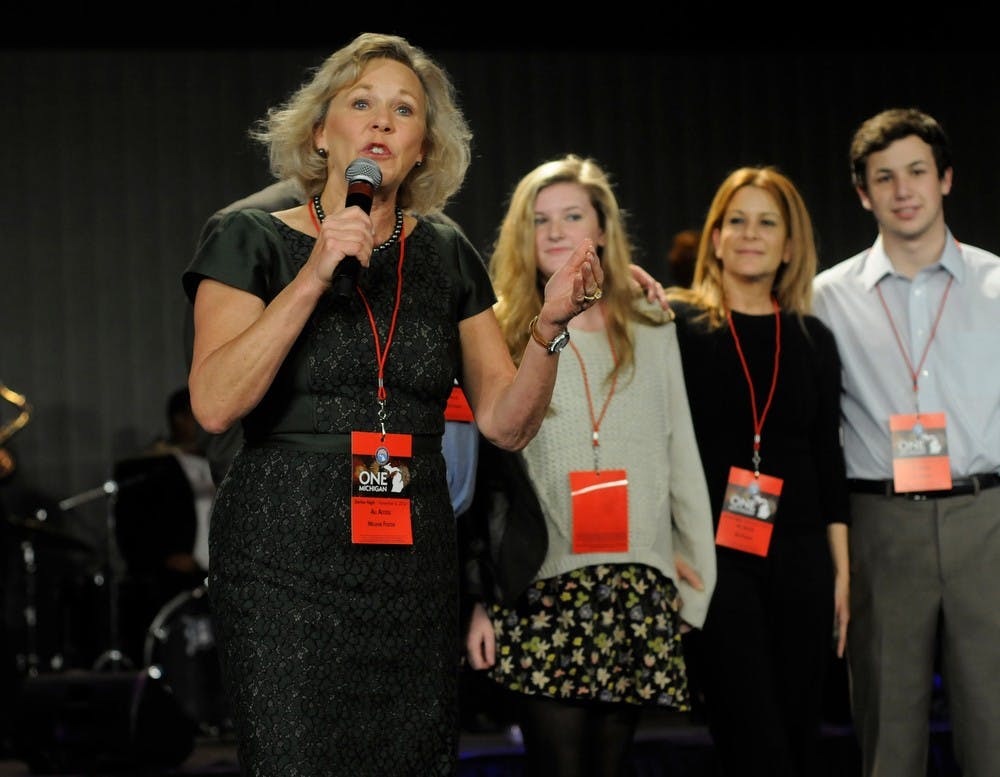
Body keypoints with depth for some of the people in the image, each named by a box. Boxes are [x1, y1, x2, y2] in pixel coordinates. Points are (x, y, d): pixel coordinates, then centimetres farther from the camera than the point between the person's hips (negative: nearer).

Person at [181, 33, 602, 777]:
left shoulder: (446, 256, 11)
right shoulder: (255, 241, 0)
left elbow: (507, 422, 8)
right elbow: (214, 403, -14)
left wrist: (550, 325, -9)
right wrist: (314, 277, -19)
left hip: (416, 564, 4)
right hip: (288, 559, -4)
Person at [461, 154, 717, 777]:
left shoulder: (652, 333, 12)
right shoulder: (503, 339, 5)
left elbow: (681, 462, 13)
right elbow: (478, 477, 3)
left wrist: (695, 578, 7)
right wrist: (479, 601, -1)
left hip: (638, 594, 2)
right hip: (540, 592, -2)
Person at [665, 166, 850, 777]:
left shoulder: (812, 338, 10)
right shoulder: (679, 324, 0)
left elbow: (829, 458, 12)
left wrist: (841, 568, 9)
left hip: (800, 558, 4)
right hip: (716, 556, -4)